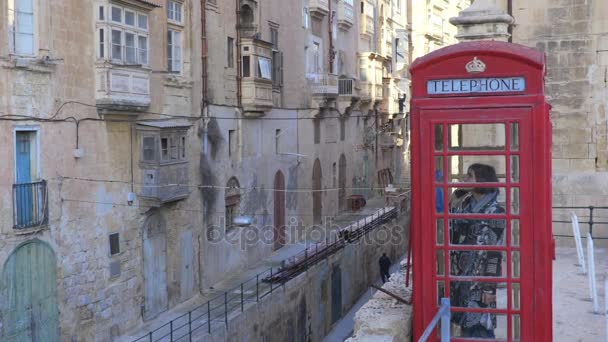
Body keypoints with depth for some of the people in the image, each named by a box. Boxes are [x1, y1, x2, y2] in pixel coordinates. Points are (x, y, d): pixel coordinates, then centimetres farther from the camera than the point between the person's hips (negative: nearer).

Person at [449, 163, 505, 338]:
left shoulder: (494, 211, -13)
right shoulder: (464, 205, 8)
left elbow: (495, 253, -15)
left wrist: (490, 288, -16)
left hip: (480, 280, -7)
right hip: (461, 276, 7)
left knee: (481, 328, -2)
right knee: (466, 324, 14)